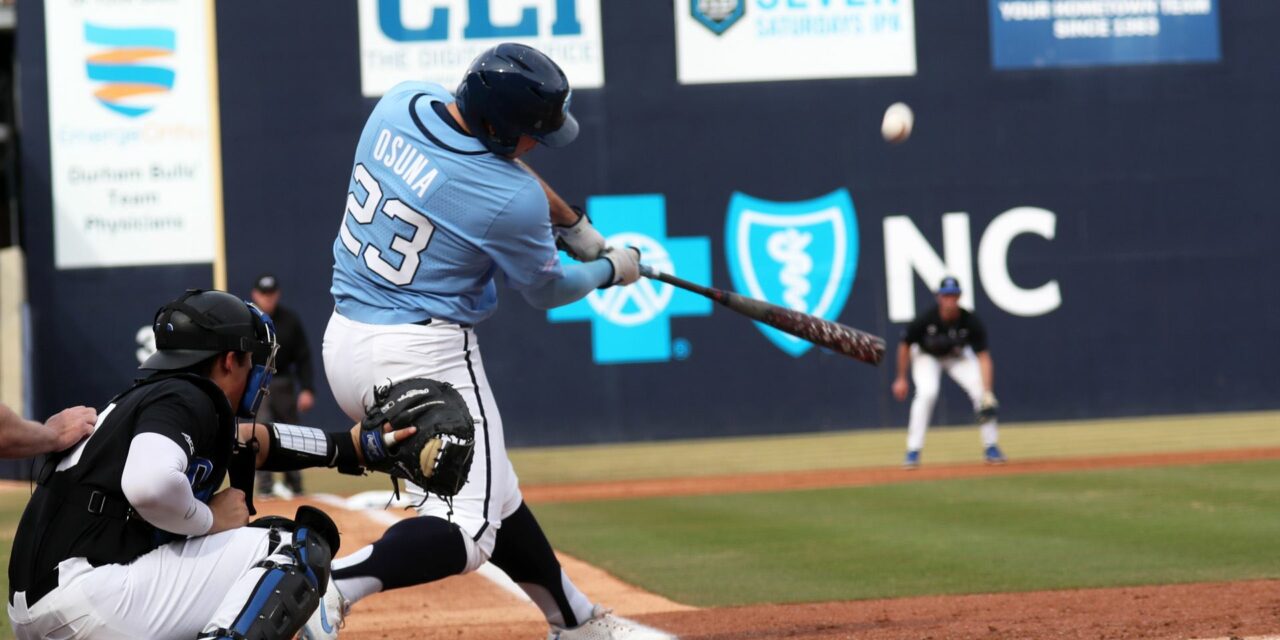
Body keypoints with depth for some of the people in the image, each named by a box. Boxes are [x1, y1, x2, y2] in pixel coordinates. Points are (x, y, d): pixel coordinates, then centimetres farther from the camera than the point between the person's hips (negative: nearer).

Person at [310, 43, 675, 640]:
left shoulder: (403, 102, -1)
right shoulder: (512, 201, -21)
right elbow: (545, 289, 0)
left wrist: (575, 226, 25)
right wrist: (612, 270, 20)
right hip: (423, 353, -9)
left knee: (492, 493, 20)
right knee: (468, 529, -8)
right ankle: (329, 586, -29)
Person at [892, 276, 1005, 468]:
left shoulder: (970, 321, -30)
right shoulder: (925, 320, -32)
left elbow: (983, 357, -29)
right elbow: (905, 345, -15)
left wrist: (987, 393, -40)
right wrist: (901, 379, -10)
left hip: (958, 356, 2)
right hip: (926, 356, -2)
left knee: (980, 389, -17)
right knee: (927, 393, -27)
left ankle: (991, 447, -2)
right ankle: (913, 451, -19)